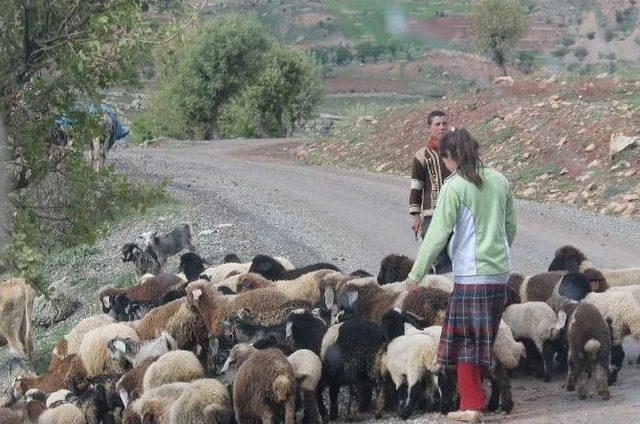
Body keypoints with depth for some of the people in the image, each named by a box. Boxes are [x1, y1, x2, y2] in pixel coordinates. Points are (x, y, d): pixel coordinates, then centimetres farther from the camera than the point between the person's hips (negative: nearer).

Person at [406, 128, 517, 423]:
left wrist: (416, 273, -6)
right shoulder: (499, 181, 7)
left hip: (471, 274, -6)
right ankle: (473, 396, 23)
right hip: (500, 272, 6)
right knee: (484, 338, 16)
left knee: (463, 339, 3)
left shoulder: (455, 186, -11)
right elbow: (511, 227, 15)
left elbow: (438, 233, -12)